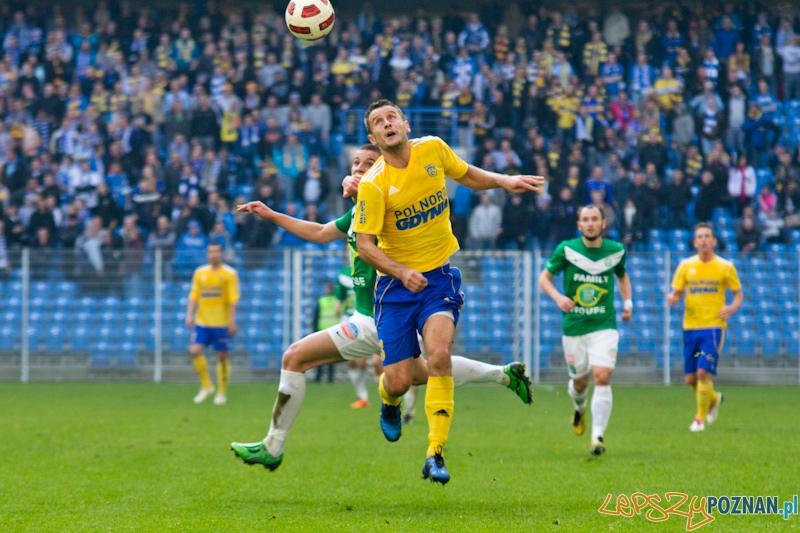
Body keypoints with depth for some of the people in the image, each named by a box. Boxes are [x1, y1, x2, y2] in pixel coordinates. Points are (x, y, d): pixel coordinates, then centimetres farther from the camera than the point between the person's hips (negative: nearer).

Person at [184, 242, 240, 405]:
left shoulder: (229, 273, -1)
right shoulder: (200, 273, 10)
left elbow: (233, 299, -5)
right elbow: (194, 295, 11)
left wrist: (232, 320, -11)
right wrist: (189, 315, 0)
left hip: (222, 322, -3)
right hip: (202, 321, 3)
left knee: (222, 356, 0)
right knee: (195, 351, -11)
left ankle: (221, 393, 11)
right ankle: (206, 386, 6)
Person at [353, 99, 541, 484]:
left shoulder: (433, 149, -3)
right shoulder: (373, 185, -15)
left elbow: (467, 176, 17)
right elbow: (365, 245, -13)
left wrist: (504, 181, 1)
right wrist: (401, 272, -27)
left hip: (439, 276, 1)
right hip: (395, 284, -1)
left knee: (439, 354, -25)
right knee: (399, 381, -3)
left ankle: (435, 454, -21)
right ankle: (390, 403, 38)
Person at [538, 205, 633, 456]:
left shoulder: (616, 250, 2)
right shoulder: (567, 250, -4)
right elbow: (544, 277, 3)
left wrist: (628, 302, 7)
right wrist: (558, 297, -16)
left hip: (605, 325, 0)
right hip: (574, 326, 0)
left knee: (602, 377, -18)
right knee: (580, 381, 11)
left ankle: (598, 436, -16)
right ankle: (579, 409, 48)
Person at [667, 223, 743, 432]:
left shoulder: (725, 267, 1)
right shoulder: (686, 266, 7)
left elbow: (739, 293, 8)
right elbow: (677, 293, 11)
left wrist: (732, 307, -13)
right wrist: (672, 299, -13)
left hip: (713, 326, -3)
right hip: (690, 327, 3)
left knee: (703, 372, -16)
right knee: (690, 378, 5)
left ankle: (700, 418, -1)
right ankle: (713, 399, 36)